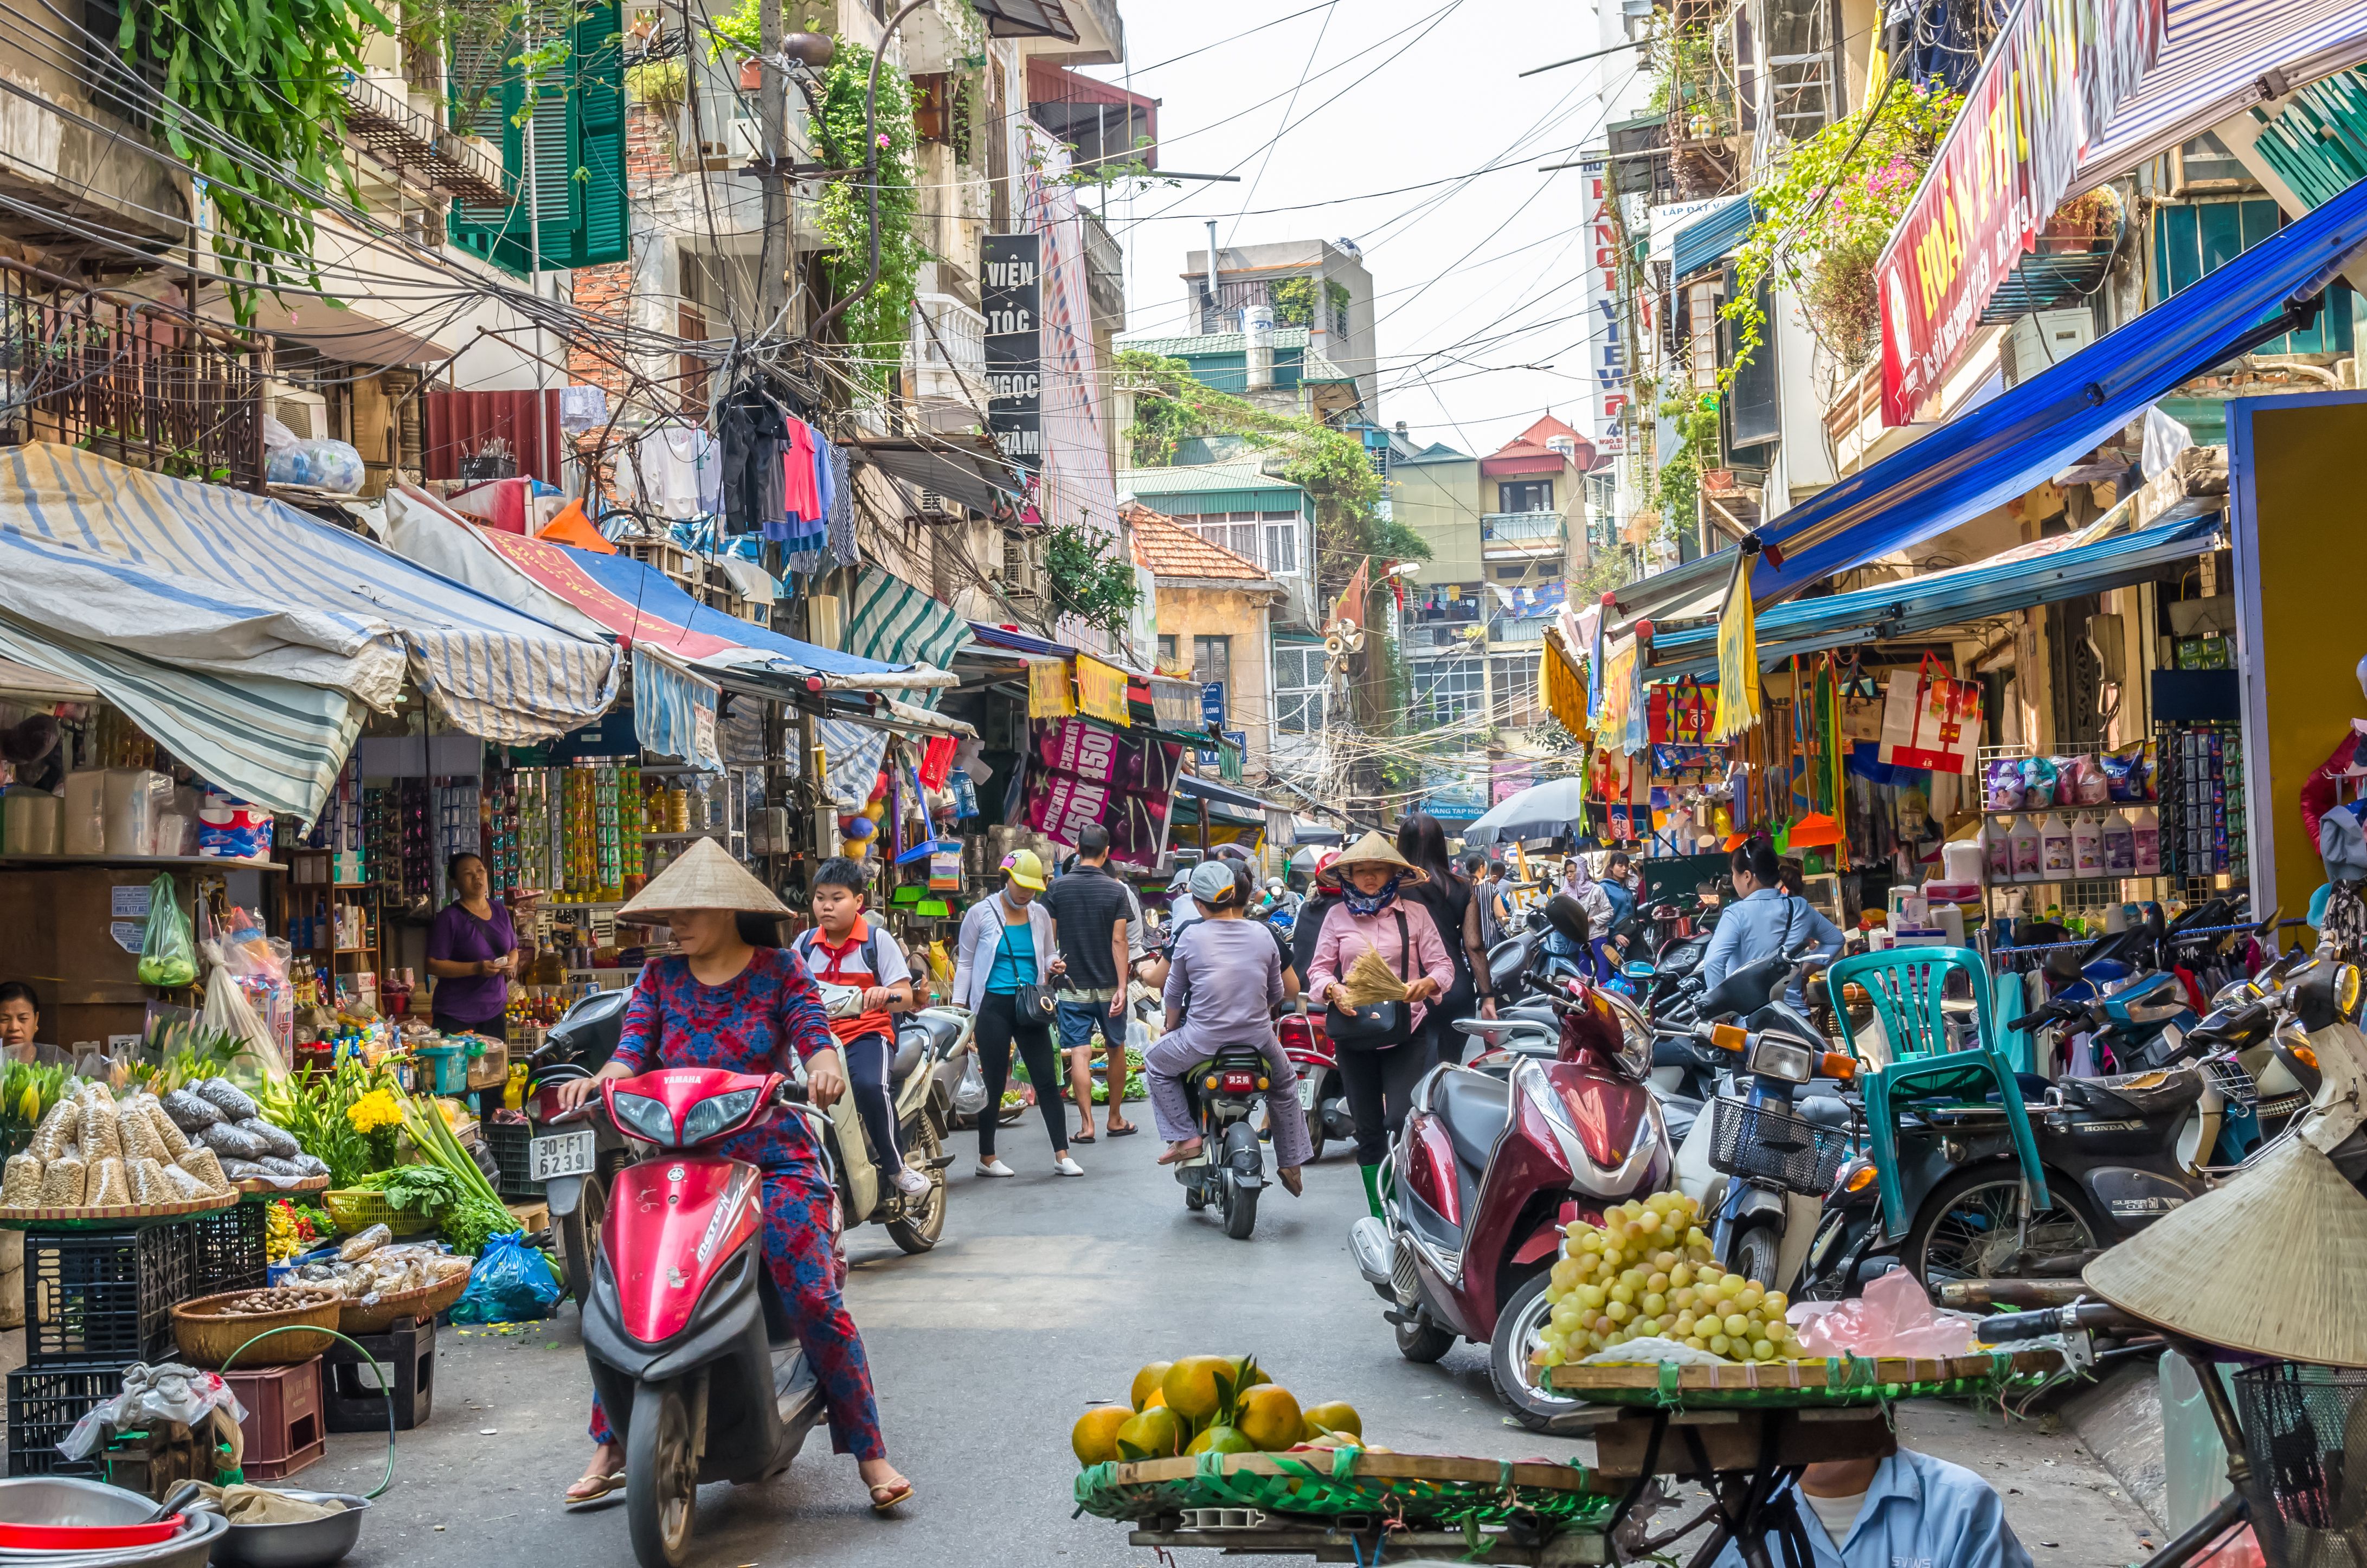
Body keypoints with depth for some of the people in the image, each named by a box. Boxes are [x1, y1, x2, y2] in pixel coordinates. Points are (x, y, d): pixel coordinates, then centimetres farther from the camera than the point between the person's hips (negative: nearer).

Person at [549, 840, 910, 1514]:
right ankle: (608, 1450, 1)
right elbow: (632, 1051, 1)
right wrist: (598, 1080, -21)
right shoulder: (660, 976, 11)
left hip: (773, 1159, -3)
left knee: (815, 1300, -16)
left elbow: (814, 1035, -6)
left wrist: (824, 1066, -30)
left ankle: (870, 1454, -8)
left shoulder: (779, 969, 5)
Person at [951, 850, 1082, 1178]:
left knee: (1047, 1080, -1)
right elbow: (965, 963, 4)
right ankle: (987, 1158, 13)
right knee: (994, 1083, 2)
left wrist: (1054, 966, -4)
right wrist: (959, 1008, -1)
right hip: (994, 1006, -3)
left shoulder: (1040, 915, 9)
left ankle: (1062, 1155, 3)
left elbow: (1048, 955, 20)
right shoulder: (981, 914, -1)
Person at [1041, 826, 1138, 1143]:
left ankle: (1087, 1125, -7)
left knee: (1079, 1053, -2)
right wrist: (1122, 987, -11)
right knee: (1116, 1049, 15)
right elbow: (1119, 941, -11)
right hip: (1108, 985, 0)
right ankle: (1115, 1120, 22)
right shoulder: (1117, 890, -6)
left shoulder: (1058, 889, -3)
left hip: (1072, 986, 0)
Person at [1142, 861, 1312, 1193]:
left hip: (1203, 1040, -3)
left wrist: (1169, 1031, 21)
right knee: (1285, 1083, 31)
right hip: (1258, 1038, 3)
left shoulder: (1190, 936, -9)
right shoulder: (1263, 934, -1)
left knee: (1156, 1064, 24)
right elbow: (1276, 995, 9)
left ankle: (1184, 1136, 13)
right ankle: (1291, 1163, 34)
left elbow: (1174, 994, 3)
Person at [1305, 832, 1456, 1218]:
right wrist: (1332, 989, -15)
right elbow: (1319, 968, 7)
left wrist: (1427, 983, -20)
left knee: (1402, 1123, -17)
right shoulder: (1338, 916, 9)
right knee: (1368, 1131, 8)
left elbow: (1443, 965, 1)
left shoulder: (1414, 914, 4)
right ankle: (1379, 1217, 17)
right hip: (1353, 1034, 2)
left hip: (1405, 1033, -2)